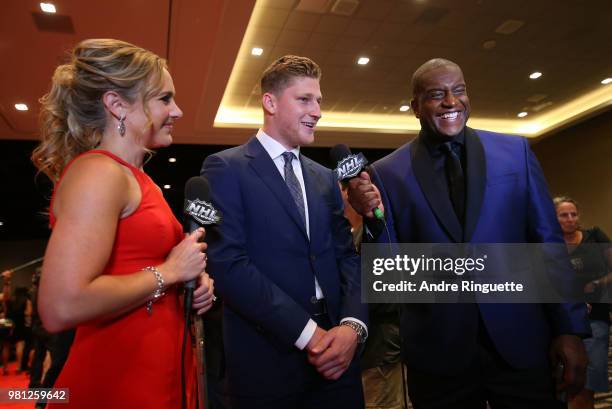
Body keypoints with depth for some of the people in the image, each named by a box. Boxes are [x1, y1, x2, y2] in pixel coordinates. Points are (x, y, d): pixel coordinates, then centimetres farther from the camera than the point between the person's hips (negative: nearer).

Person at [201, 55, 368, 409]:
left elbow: (346, 256, 7)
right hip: (267, 359, -5)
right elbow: (227, 262, -15)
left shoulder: (325, 178, 12)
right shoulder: (226, 168, -6)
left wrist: (352, 325, -10)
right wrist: (307, 332, -17)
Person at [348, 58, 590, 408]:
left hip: (522, 343, 2)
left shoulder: (515, 151, 3)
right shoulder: (388, 172, -3)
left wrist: (570, 328, 1)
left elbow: (548, 243, 4)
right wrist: (375, 217, -20)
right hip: (438, 352, -1)